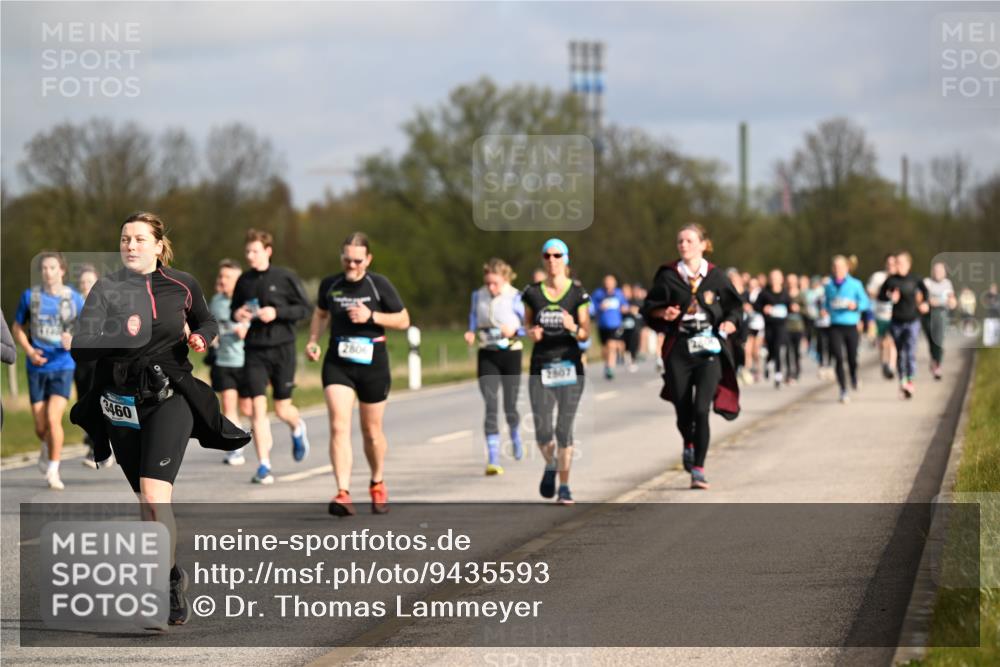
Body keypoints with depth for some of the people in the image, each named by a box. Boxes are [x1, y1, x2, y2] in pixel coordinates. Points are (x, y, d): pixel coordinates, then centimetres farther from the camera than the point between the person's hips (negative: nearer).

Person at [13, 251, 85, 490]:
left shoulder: (75, 299, -2)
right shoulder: (30, 296, -1)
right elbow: (18, 328, 9)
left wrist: (74, 341, -17)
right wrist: (30, 351, -9)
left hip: (63, 366, -1)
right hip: (37, 368, 1)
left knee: (53, 419, -17)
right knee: (40, 427, 4)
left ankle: (53, 472, -4)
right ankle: (47, 448, 40)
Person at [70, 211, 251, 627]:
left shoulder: (182, 286, 0)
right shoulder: (105, 290, 1)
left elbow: (206, 322, 20)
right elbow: (80, 350, -5)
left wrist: (201, 337, -2)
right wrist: (118, 336, -22)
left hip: (169, 398, -3)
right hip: (121, 402, 3)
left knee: (154, 498, -19)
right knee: (146, 502, 13)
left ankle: (163, 584, -11)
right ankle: (173, 578, 32)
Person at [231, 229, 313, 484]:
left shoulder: (285, 277, -5)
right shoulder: (244, 281, 6)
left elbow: (305, 308, -3)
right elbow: (234, 309, 19)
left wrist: (277, 313, -17)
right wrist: (237, 315, -4)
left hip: (282, 348, -2)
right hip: (254, 350, 2)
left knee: (282, 409, 4)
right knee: (258, 406, -8)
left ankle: (298, 428, 41)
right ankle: (264, 466, -5)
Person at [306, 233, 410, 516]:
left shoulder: (379, 285, -5)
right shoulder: (330, 285, 2)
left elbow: (403, 320, 0)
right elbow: (321, 314, 21)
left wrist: (372, 316, -15)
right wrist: (313, 341, 5)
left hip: (372, 364, -1)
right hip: (337, 364, 1)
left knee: (372, 431, 11)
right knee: (339, 427, -16)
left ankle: (377, 484, 37)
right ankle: (343, 494, -22)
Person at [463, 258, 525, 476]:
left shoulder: (515, 298, -9)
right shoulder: (478, 296, 2)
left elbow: (527, 326, -6)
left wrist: (514, 330, -26)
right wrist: (471, 334, -7)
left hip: (510, 354, -2)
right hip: (487, 355, 2)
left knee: (510, 406, 6)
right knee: (490, 406, -9)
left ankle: (516, 437, 41)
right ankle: (493, 459, -11)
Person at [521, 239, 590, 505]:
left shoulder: (577, 293, -1)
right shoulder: (533, 292, 4)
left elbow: (586, 333, 1)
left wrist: (573, 327, -21)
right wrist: (531, 332, -6)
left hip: (569, 365, -1)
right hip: (540, 367, 2)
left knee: (564, 430, -2)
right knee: (542, 432, -4)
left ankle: (564, 486, 9)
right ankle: (550, 466, 28)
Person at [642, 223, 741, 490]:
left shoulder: (715, 276, 2)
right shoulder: (668, 276, 3)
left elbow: (734, 305, 12)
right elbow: (650, 308, 8)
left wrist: (730, 321, -8)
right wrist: (663, 313, -13)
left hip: (709, 350, -1)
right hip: (678, 350, 1)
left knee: (701, 409, -13)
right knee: (683, 411, 6)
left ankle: (698, 468, -7)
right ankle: (688, 445, 40)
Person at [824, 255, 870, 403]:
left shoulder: (855, 284, 1)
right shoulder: (829, 285, 8)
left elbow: (865, 302, 2)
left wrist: (855, 305, -18)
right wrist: (825, 310, -1)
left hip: (851, 326, -1)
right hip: (835, 326, 1)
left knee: (852, 358, 4)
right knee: (838, 358, -11)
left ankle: (854, 378, 40)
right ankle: (843, 391, -6)